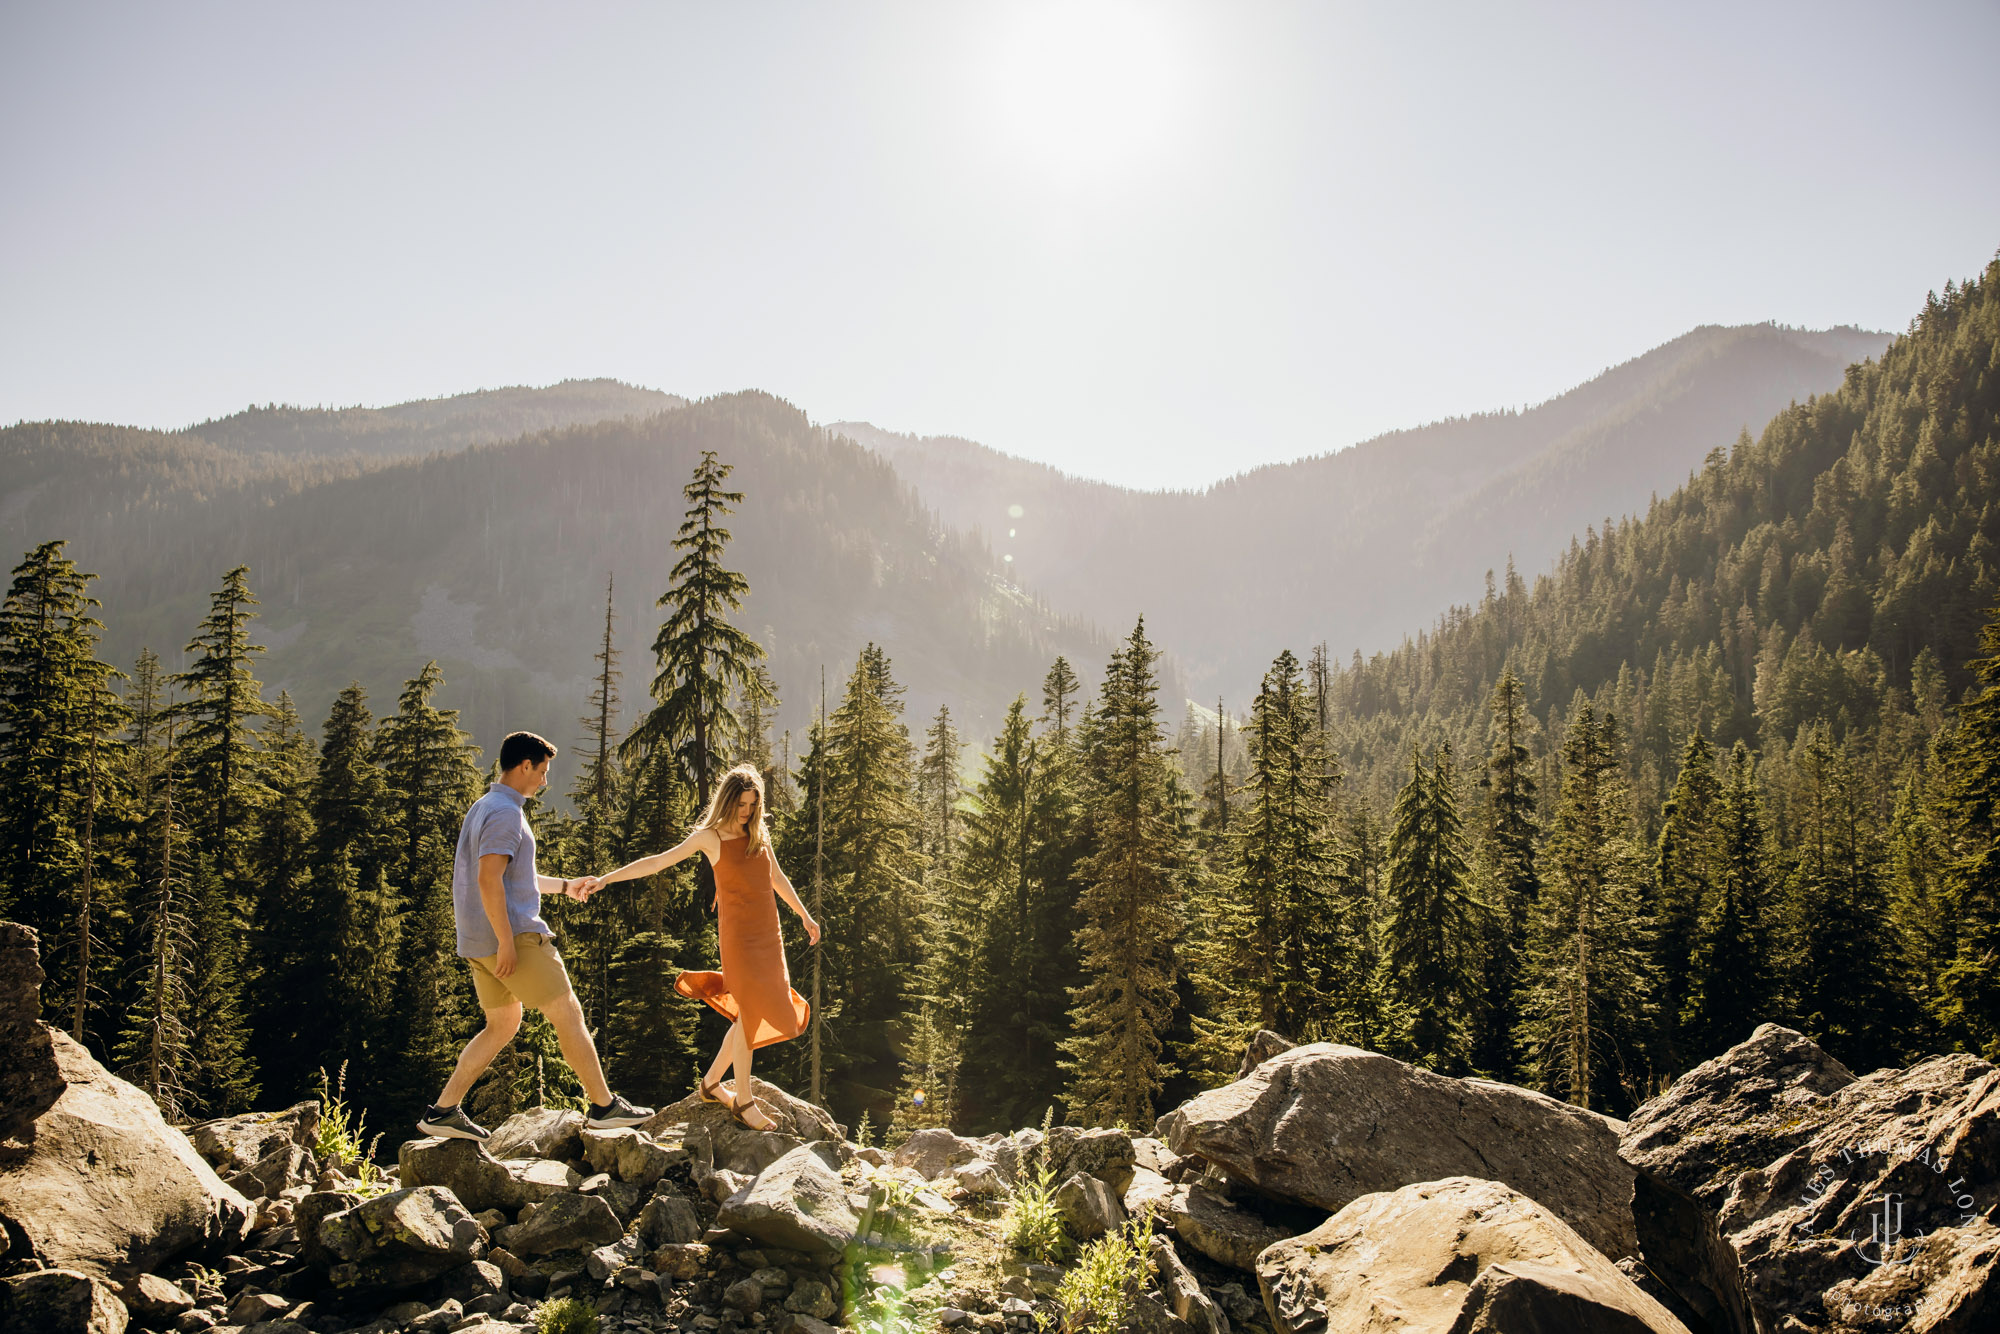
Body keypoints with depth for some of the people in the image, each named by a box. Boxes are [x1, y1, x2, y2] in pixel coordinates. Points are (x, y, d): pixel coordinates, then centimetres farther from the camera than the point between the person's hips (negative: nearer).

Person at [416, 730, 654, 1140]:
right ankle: (604, 1106, 3)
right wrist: (506, 941, -24)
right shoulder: (505, 813, -14)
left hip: (478, 942, 10)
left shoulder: (484, 808, 19)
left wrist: (565, 887, 35)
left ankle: (443, 1110, 13)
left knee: (502, 1025, 16)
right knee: (568, 1014, -2)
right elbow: (489, 879, -24)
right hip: (513, 936, -10)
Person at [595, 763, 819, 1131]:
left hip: (768, 935, 6)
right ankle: (744, 1102, 5)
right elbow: (657, 862, -4)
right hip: (739, 935, -6)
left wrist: (805, 916, 28)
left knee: (755, 1014, 9)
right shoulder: (710, 837, -4)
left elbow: (778, 879, 22)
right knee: (750, 1014, -6)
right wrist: (605, 879, -9)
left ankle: (712, 1082, 26)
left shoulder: (759, 835, 10)